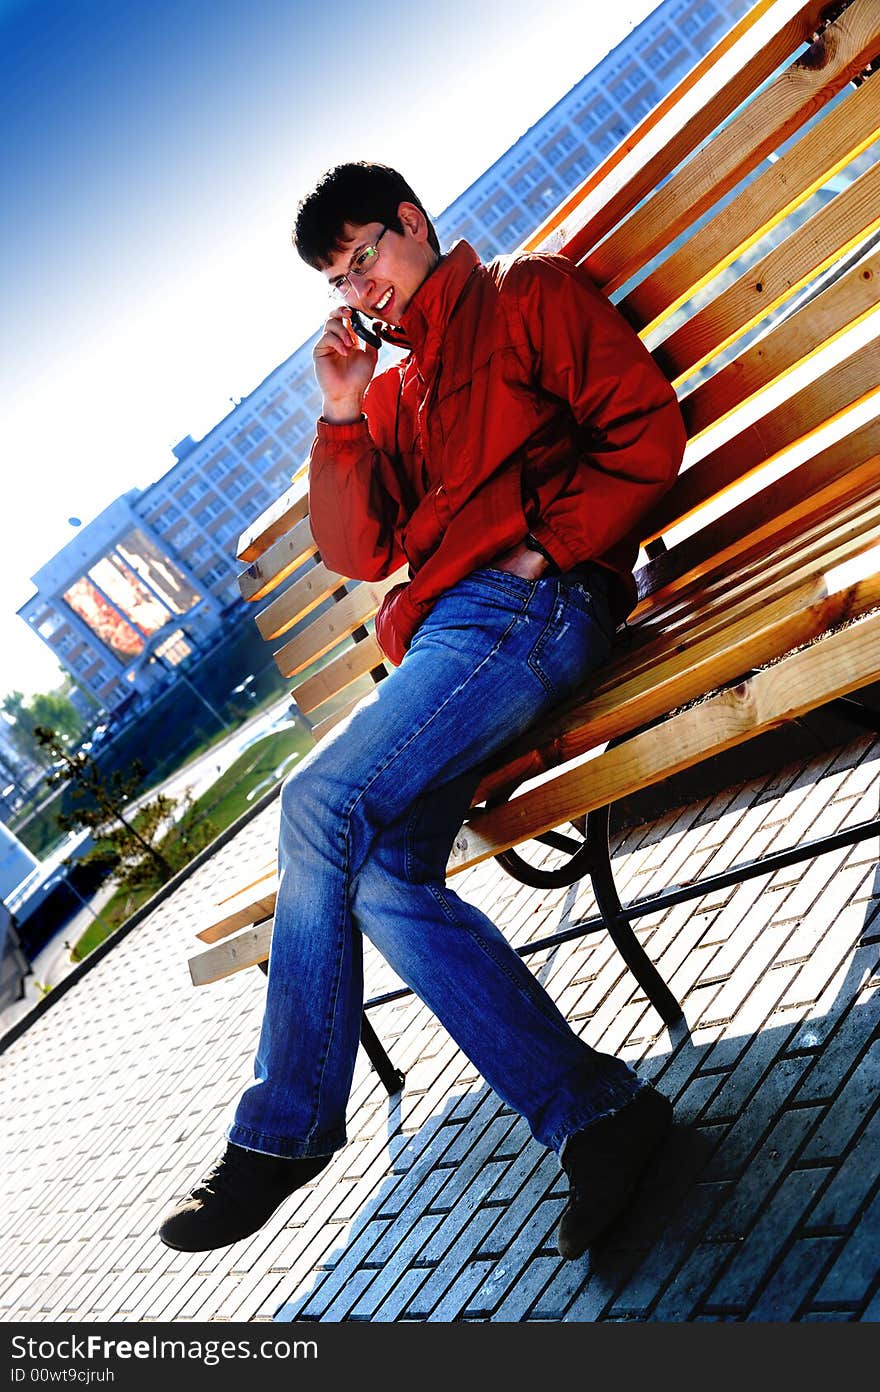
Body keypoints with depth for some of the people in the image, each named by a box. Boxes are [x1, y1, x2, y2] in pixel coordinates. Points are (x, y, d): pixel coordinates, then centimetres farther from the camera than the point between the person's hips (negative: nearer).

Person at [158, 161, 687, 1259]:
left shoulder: (528, 294, 13)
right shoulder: (391, 394, 30)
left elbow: (648, 428, 0)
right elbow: (358, 550, 17)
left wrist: (546, 545, -10)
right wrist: (341, 414, 7)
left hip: (527, 603, -7)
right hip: (440, 634, 7)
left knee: (323, 804, -25)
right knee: (380, 876, -17)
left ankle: (284, 1130, -11)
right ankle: (595, 1114, -15)